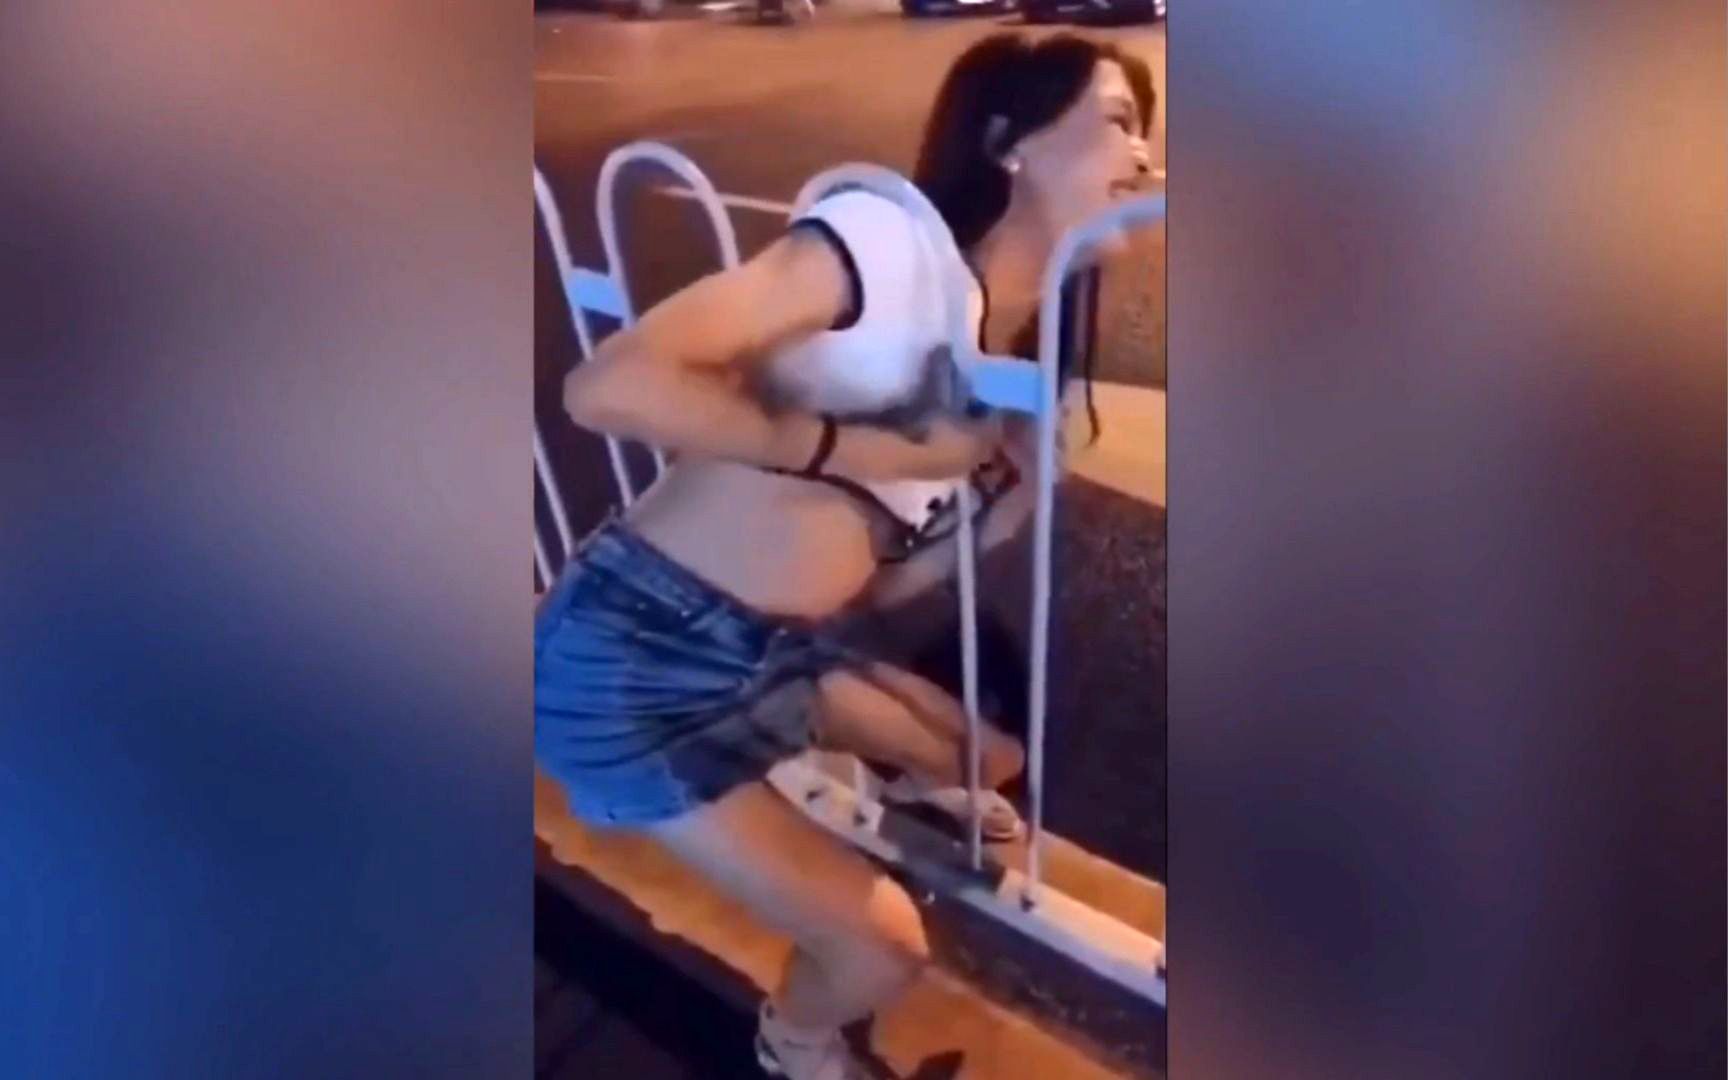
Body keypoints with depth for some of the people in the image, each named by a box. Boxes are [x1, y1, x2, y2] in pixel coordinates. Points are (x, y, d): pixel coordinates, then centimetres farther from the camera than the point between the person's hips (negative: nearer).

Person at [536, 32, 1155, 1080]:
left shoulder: (1003, 371, 6)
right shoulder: (887, 242, -20)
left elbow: (879, 581, 9)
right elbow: (608, 385, -30)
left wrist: (1017, 496, -4)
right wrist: (885, 453, -24)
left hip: (777, 655, 8)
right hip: (631, 655, -8)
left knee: (987, 766, 20)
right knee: (884, 944, -1)